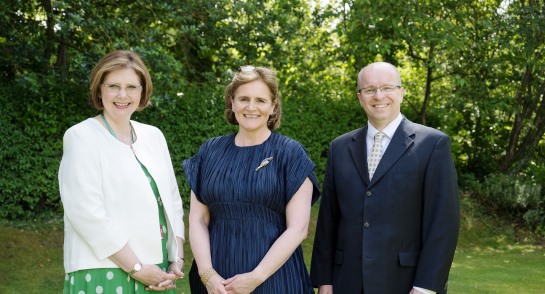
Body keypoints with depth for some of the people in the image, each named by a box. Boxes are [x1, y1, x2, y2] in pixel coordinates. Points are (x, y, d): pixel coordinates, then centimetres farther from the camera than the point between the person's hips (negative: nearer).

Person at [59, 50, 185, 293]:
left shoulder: (153, 136, 11)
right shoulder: (82, 137, -7)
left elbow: (172, 201, 13)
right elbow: (86, 213, -15)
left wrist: (177, 260, 1)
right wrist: (137, 268, -15)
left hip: (159, 272, 6)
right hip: (106, 273, -5)